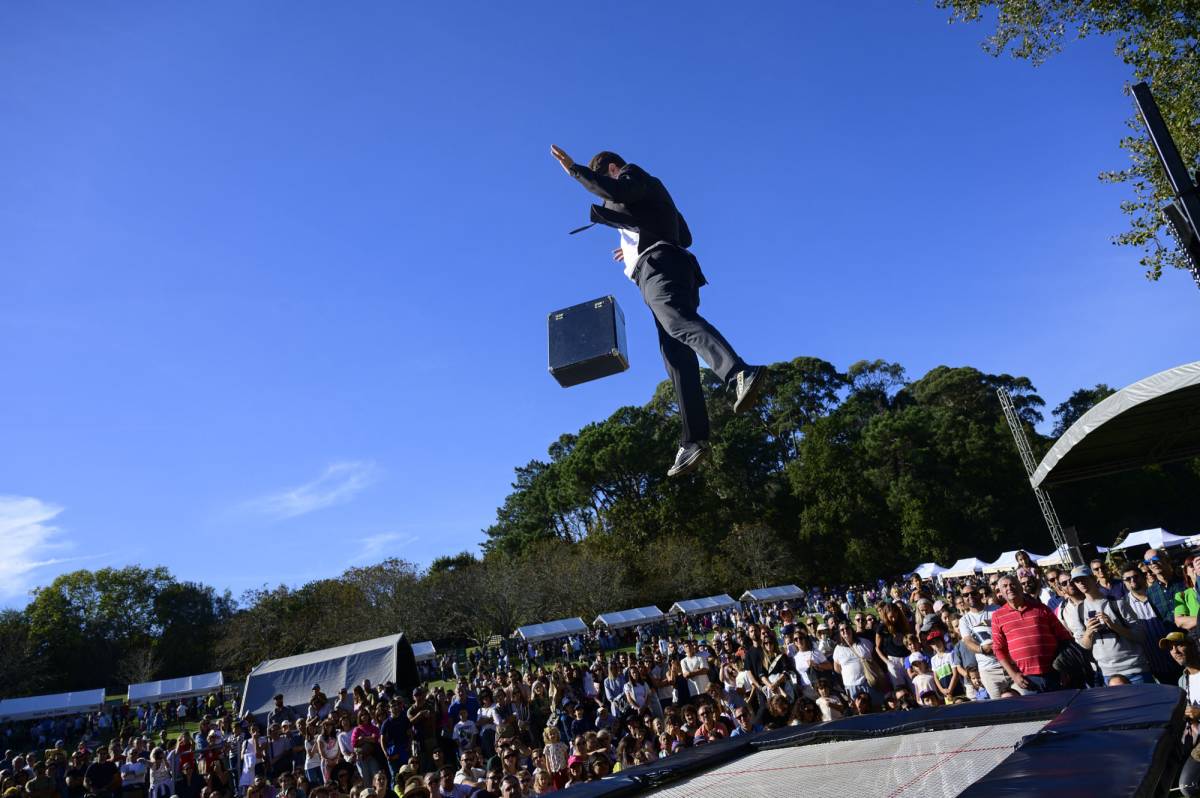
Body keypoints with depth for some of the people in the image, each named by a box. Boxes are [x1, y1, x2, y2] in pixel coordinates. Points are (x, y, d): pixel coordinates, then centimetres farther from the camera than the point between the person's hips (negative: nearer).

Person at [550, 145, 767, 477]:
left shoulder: (633, 174, 12)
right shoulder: (650, 193, 38)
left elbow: (615, 191, -14)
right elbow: (685, 237, 40)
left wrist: (574, 169, -3)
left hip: (657, 266, -9)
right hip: (677, 270, 9)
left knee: (680, 322, -34)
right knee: (679, 359, -3)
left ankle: (740, 374, -58)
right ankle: (694, 440, -11)